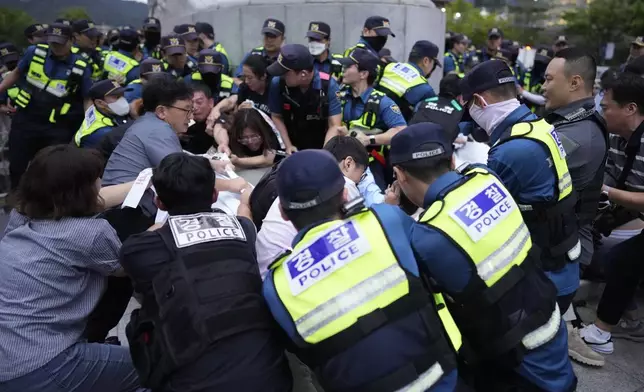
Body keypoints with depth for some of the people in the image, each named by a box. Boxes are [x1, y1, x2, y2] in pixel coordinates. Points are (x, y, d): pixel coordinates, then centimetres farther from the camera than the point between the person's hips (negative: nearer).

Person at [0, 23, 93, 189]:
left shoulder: (80, 67, -8)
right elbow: (17, 73, 14)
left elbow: (87, 98, -5)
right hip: (25, 119, 3)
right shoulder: (35, 52, -2)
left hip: (57, 127, -3)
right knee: (17, 165, 14)